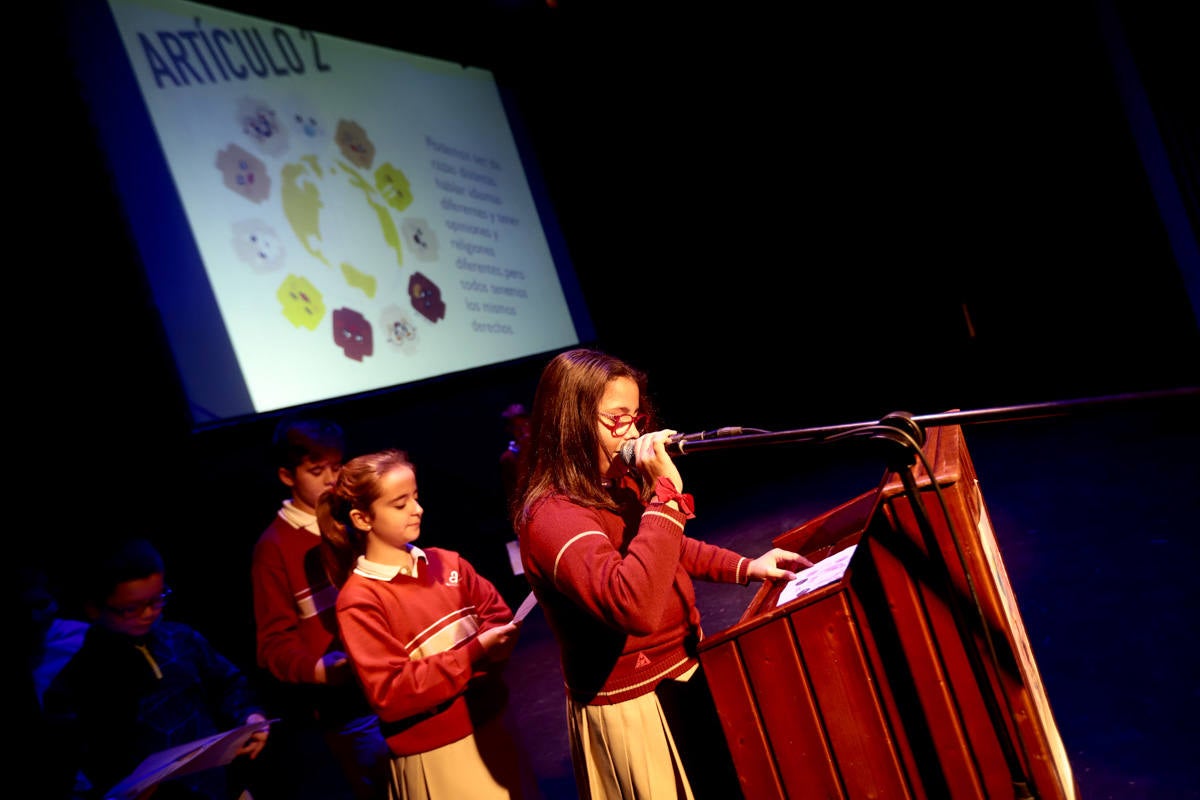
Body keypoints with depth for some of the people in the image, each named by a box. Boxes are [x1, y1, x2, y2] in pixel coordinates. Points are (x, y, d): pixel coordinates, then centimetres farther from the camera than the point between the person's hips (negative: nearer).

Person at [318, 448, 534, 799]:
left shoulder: (445, 563, 3)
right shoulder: (359, 601, -14)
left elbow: (500, 616, 7)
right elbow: (390, 694, -19)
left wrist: (491, 648, -16)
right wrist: (473, 653, -24)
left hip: (490, 728, 6)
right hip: (433, 754, -6)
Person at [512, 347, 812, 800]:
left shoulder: (618, 482, 1)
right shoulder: (552, 516, -28)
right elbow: (634, 607, -43)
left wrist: (744, 567, 8)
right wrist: (665, 492, -37)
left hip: (684, 676, 9)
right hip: (631, 708, -9)